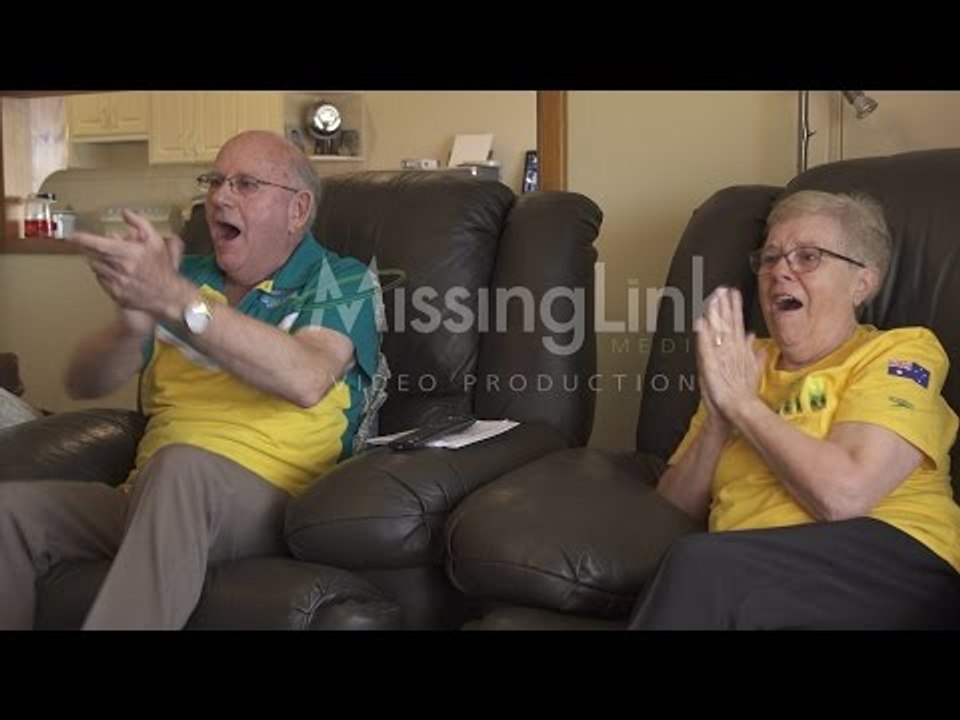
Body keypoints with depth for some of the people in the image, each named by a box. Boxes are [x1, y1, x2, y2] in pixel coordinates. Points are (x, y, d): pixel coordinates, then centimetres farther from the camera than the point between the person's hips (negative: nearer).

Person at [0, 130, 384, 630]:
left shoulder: (342, 282, 3)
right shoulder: (186, 276, 16)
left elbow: (306, 379, -19)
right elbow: (84, 383, 7)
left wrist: (174, 301, -25)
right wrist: (135, 320, -16)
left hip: (268, 504, -4)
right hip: (149, 498, 5)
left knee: (182, 463, -36)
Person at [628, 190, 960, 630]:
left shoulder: (902, 351, 4)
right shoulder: (742, 367, 20)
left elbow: (843, 495, -15)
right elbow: (672, 512, 13)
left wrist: (742, 403, -4)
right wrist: (718, 421, -2)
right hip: (749, 576, 4)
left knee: (699, 566, -31)